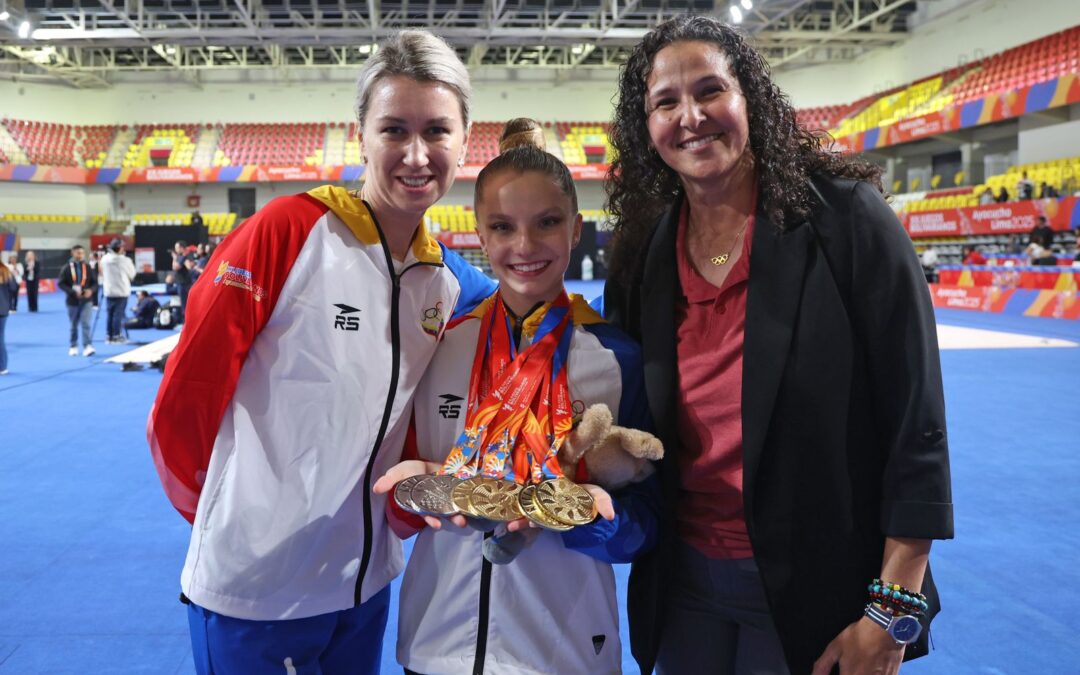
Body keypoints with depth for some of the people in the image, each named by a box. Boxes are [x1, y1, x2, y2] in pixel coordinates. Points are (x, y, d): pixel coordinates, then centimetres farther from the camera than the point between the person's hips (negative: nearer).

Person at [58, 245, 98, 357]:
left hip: (86, 300, 0)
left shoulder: (88, 267, 0)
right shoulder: (66, 268, -3)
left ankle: (88, 346, -16)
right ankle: (73, 347, 24)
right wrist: (73, 291, -18)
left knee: (86, 324, -12)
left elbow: (95, 282, 6)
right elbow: (61, 283, -4)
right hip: (72, 301, 0)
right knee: (74, 326, 12)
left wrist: (91, 290, -15)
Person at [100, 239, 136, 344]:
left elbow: (103, 274, 8)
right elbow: (132, 274, 1)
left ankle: (109, 336, 14)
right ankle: (116, 336, 1)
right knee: (118, 314, -1)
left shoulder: (104, 259, 0)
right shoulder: (124, 260, -12)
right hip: (121, 291, -5)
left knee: (109, 314, 10)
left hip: (109, 291, 5)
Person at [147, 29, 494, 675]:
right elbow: (185, 394, -12)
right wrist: (214, 512, -2)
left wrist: (397, 501, -3)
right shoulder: (290, 229, -16)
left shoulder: (451, 280, 0)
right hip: (253, 589, -5)